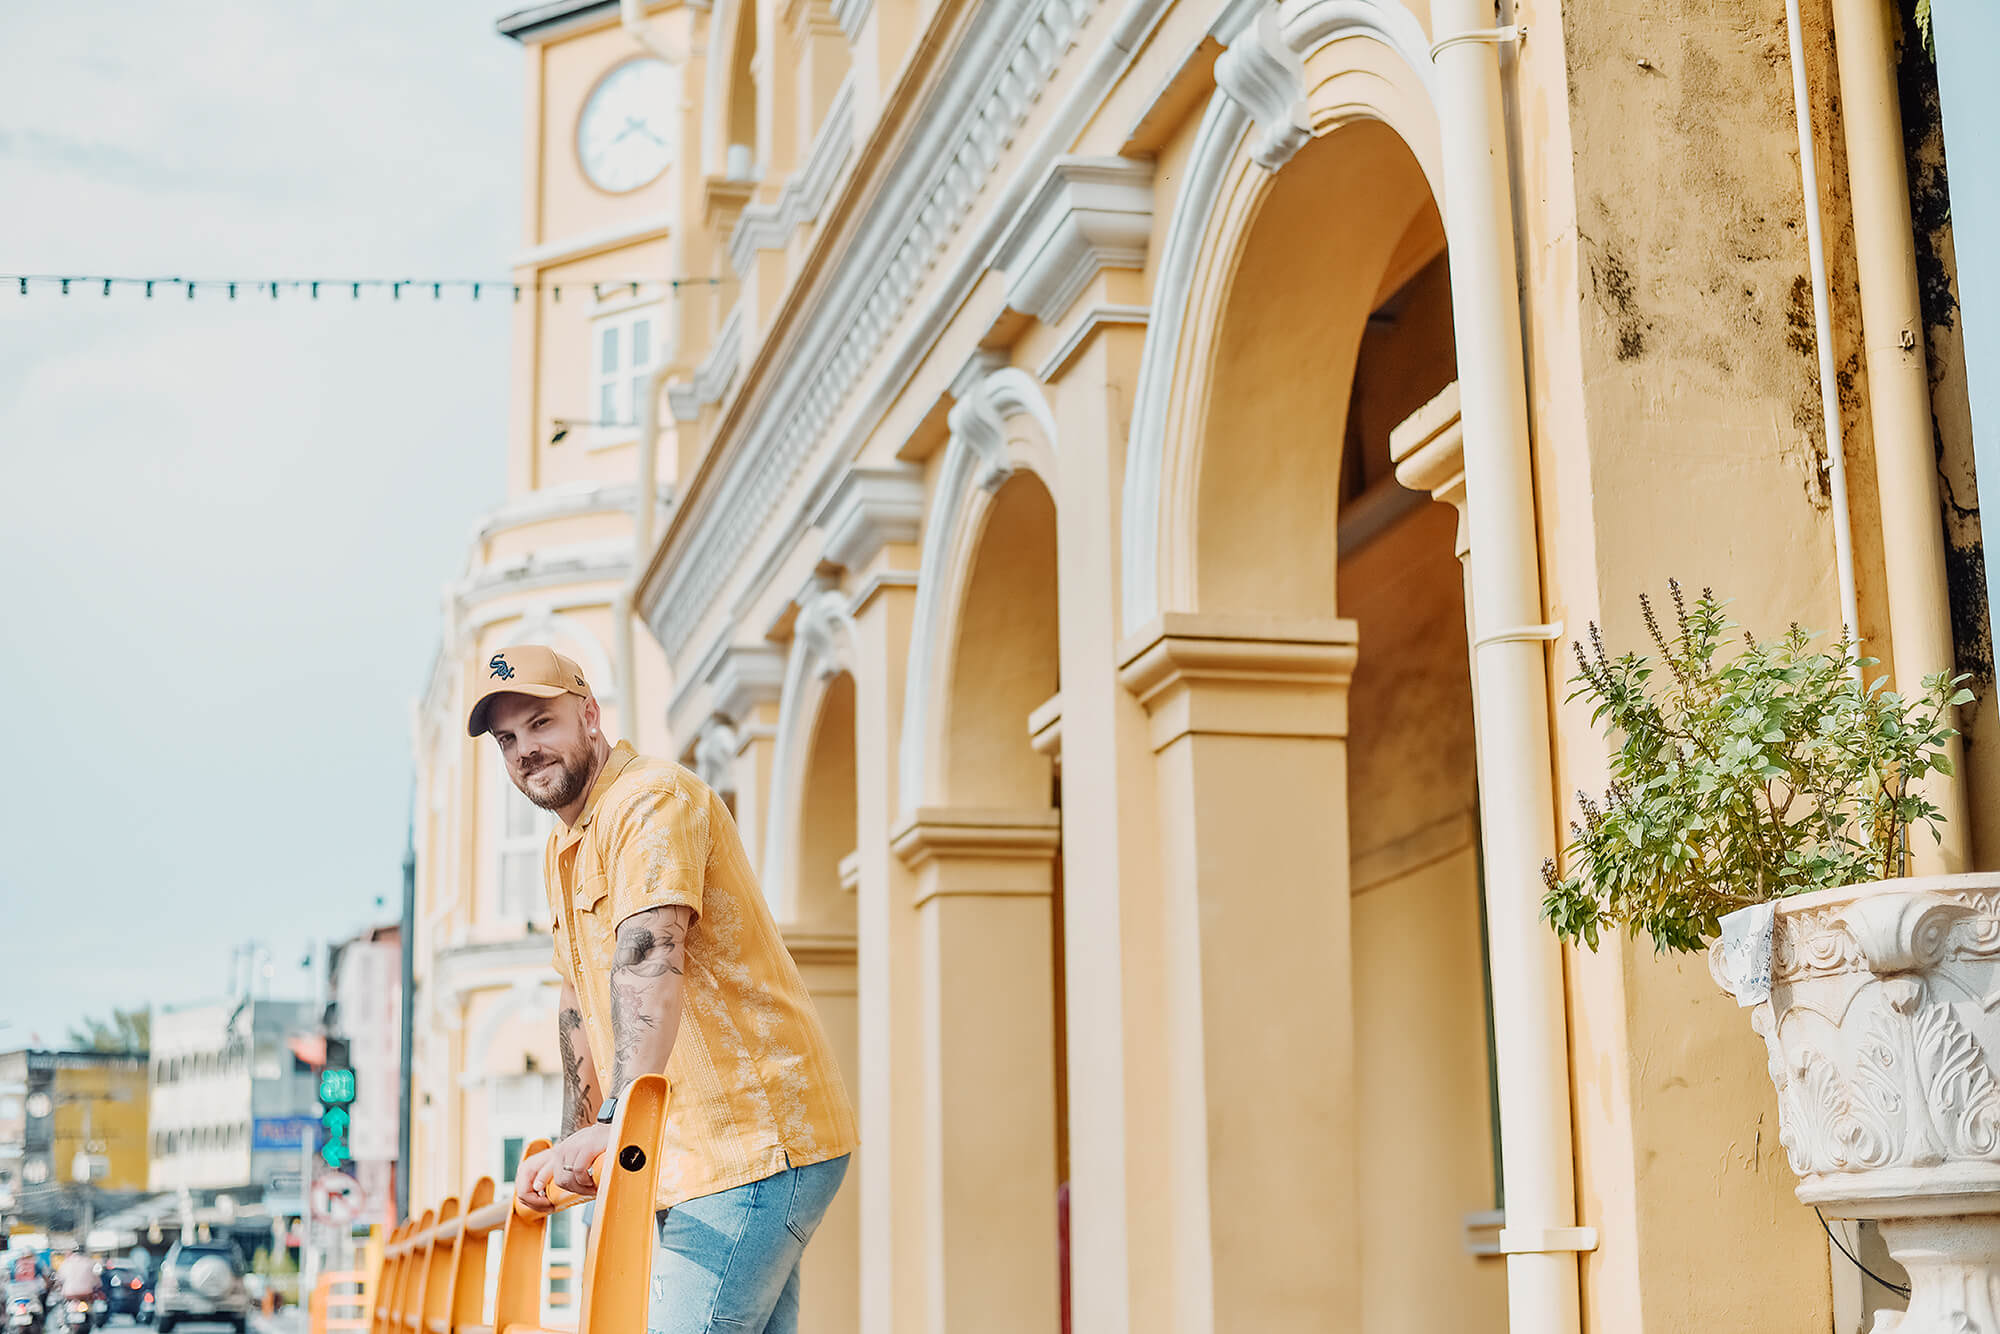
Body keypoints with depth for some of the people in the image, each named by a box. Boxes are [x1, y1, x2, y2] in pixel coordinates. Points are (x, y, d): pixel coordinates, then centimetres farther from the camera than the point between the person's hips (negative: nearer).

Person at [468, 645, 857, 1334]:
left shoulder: (651, 797, -13)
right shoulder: (562, 849, 20)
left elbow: (649, 962, -28)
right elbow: (579, 1002, 25)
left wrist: (615, 1122, -38)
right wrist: (572, 1141, 20)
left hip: (753, 1144, -9)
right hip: (680, 1162, 10)